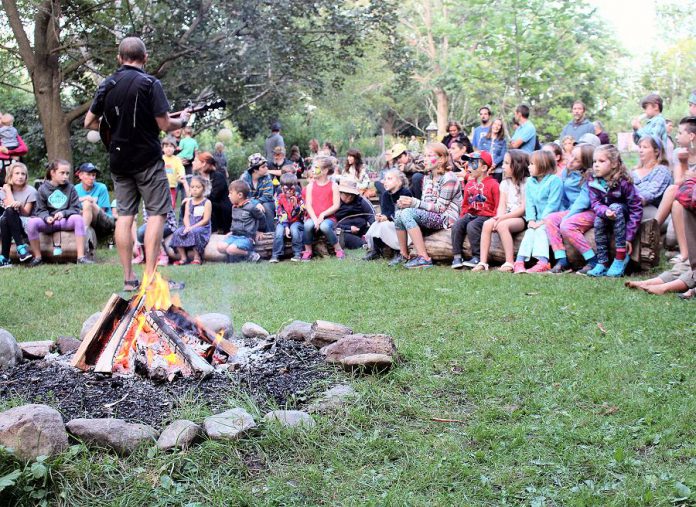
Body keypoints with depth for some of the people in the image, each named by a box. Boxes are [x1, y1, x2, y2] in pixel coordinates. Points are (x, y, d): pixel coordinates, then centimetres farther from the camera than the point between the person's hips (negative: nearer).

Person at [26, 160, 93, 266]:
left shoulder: (70, 188, 4)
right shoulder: (43, 189, 3)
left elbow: (75, 209, 0)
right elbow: (41, 210, 2)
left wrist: (63, 213, -20)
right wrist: (46, 217, -21)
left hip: (66, 220, 0)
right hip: (48, 222, 0)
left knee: (78, 219, -32)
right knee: (32, 222, -31)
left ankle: (81, 257, -31)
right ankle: (37, 257, -13)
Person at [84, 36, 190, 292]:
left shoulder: (106, 85, 6)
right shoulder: (150, 83, -10)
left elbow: (89, 122, 10)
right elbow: (165, 125, -13)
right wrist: (183, 120, 6)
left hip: (118, 159, 5)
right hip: (147, 158, -5)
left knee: (124, 215, 8)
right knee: (157, 212, 1)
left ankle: (128, 277, 9)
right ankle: (150, 276, -5)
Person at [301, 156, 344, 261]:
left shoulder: (333, 185, 4)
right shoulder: (311, 185, 10)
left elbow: (336, 205, -4)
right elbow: (308, 204, 0)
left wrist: (322, 215, -17)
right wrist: (314, 219, -16)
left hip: (328, 217, -2)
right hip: (313, 217, 2)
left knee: (324, 226, -37)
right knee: (308, 224, -33)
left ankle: (338, 250, -15)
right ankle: (307, 251, -13)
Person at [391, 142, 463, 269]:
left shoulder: (449, 178, -11)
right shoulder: (427, 178, 16)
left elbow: (440, 207, -16)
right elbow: (424, 204, 14)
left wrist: (415, 203, -22)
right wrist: (407, 203, -7)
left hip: (446, 218, -8)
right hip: (428, 216, 8)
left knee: (407, 213, -27)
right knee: (398, 214, -13)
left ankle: (424, 258, -30)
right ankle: (403, 254, 0)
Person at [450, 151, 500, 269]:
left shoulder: (493, 184, -4)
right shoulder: (469, 184, 16)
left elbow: (498, 205, -6)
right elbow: (465, 203, 24)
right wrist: (464, 215, 9)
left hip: (486, 216, -6)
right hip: (470, 214, 6)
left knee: (472, 226, -33)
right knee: (457, 225, -20)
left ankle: (477, 257, -23)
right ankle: (457, 256, -16)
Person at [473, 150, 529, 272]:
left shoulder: (527, 183, -3)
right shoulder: (505, 183, 17)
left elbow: (523, 208, -12)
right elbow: (502, 206, 8)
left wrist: (503, 218, -20)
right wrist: (498, 218, -14)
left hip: (522, 218, -6)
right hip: (507, 217, 6)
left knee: (502, 225, -34)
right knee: (487, 224, -22)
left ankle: (509, 263, -33)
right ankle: (483, 262, -26)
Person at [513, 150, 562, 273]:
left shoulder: (554, 180, -9)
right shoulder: (530, 182, 11)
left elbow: (553, 204, -15)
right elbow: (529, 203, 7)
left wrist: (542, 221, -19)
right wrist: (531, 219, -8)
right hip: (537, 220, 5)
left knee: (541, 230, -27)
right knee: (530, 231, -18)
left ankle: (542, 262, -40)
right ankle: (520, 261, -29)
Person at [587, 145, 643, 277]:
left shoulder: (623, 182, -23)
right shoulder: (594, 183, -10)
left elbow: (636, 208, -21)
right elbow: (595, 204, -15)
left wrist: (629, 236, -25)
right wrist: (605, 212, -42)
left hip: (624, 214, -3)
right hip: (606, 215, 3)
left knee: (615, 207, -34)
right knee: (598, 220, -29)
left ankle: (621, 258, -34)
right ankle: (602, 263, -24)